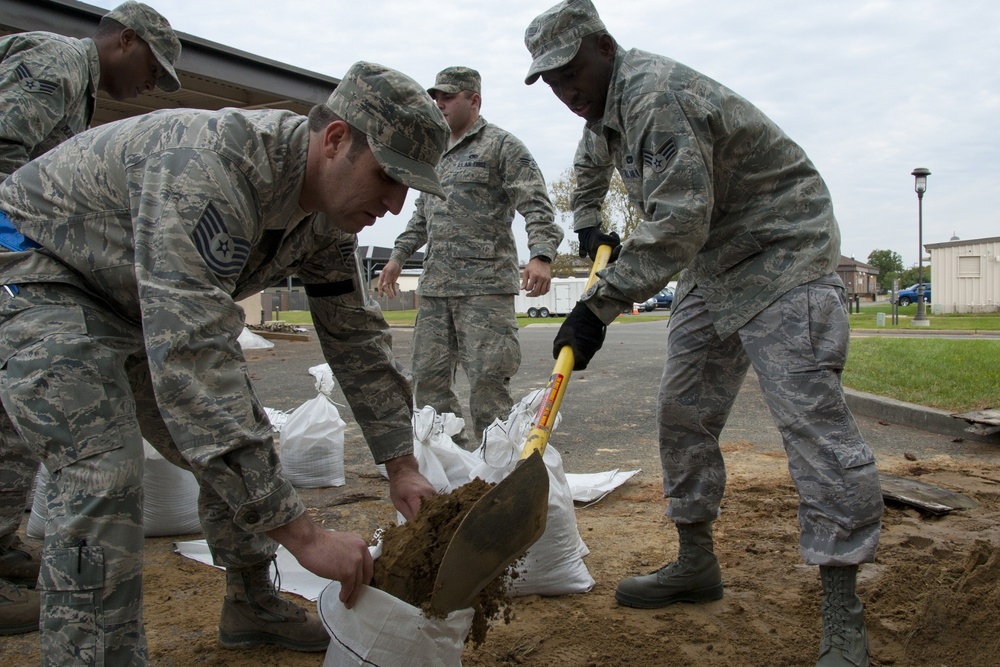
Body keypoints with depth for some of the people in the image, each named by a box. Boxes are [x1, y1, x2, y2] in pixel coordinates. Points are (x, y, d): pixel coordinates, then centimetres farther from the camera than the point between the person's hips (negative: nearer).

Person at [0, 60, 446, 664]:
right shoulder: (209, 169, -38)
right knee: (104, 482, -25)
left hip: (151, 304, 8)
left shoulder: (328, 204, -9)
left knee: (243, 446, 8)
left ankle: (254, 608, 27)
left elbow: (354, 332, 1)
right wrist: (301, 533, -42)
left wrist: (402, 466, -2)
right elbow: (192, 362, -44)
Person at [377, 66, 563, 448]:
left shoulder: (501, 145, 0)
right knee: (428, 377, 6)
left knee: (487, 379, -9)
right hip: (434, 287, 7)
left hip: (486, 284, -7)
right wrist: (399, 256, 25)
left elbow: (536, 206, -9)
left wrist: (540, 255, -24)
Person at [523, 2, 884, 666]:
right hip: (713, 262, 10)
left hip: (782, 252, -10)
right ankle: (696, 563, 20)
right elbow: (593, 157, 35)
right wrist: (586, 223, 35)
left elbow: (677, 224, -32)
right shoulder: (610, 99, 9)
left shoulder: (657, 94, -24)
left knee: (811, 418, -16)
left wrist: (598, 306, -30)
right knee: (683, 413, 8)